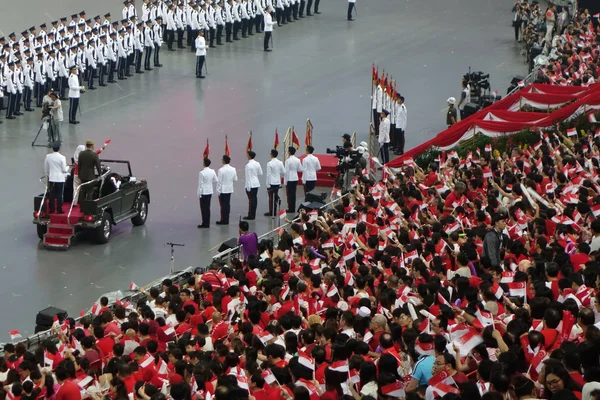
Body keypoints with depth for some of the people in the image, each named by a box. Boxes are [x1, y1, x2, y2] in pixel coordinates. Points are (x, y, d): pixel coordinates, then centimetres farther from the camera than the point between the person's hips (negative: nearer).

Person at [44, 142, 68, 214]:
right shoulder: (62, 157, -14)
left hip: (51, 178, 3)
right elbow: (64, 170, -10)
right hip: (60, 178, -3)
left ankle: (51, 210, 11)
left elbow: (46, 168, 8)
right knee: (59, 195, 2)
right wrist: (67, 169, 13)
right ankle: (59, 210, 4)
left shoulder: (48, 157, -3)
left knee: (51, 195, 9)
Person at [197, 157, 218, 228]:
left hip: (203, 192, -6)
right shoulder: (212, 171, -2)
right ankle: (207, 223, 17)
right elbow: (216, 181, 7)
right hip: (210, 192, 6)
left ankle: (205, 223, 6)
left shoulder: (201, 173, -19)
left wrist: (199, 194, -8)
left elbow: (200, 184, -16)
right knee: (208, 208, 13)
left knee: (203, 208, 3)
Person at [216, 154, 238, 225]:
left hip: (223, 190, -5)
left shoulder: (221, 170, -19)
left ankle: (223, 220, 5)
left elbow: (219, 181, -16)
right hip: (230, 189, 5)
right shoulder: (233, 169, -3)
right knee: (228, 204, 11)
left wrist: (218, 191, -9)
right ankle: (226, 220, 16)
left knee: (223, 205, 2)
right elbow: (235, 179, 5)